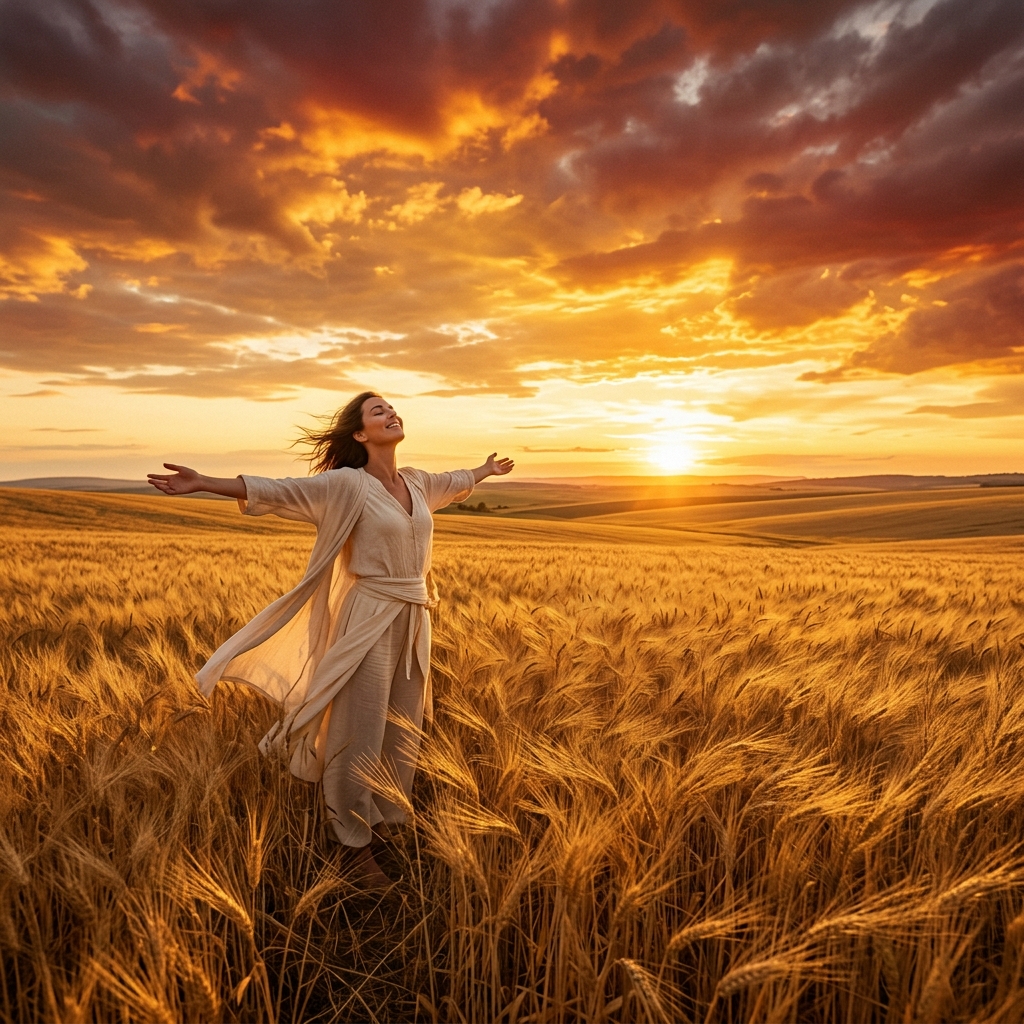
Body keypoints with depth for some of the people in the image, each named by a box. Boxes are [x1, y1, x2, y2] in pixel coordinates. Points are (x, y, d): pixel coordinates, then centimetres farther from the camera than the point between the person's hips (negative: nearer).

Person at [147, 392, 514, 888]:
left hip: (414, 623, 7)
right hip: (368, 622, -6)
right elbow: (278, 491, -15)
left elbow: (453, 482, 29)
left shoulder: (417, 483, 9)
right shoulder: (347, 484, -10)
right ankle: (356, 845, 23)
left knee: (403, 731, 16)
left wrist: (485, 471, 47)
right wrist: (203, 484, -25)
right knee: (360, 735, 4)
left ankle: (389, 823, 37)